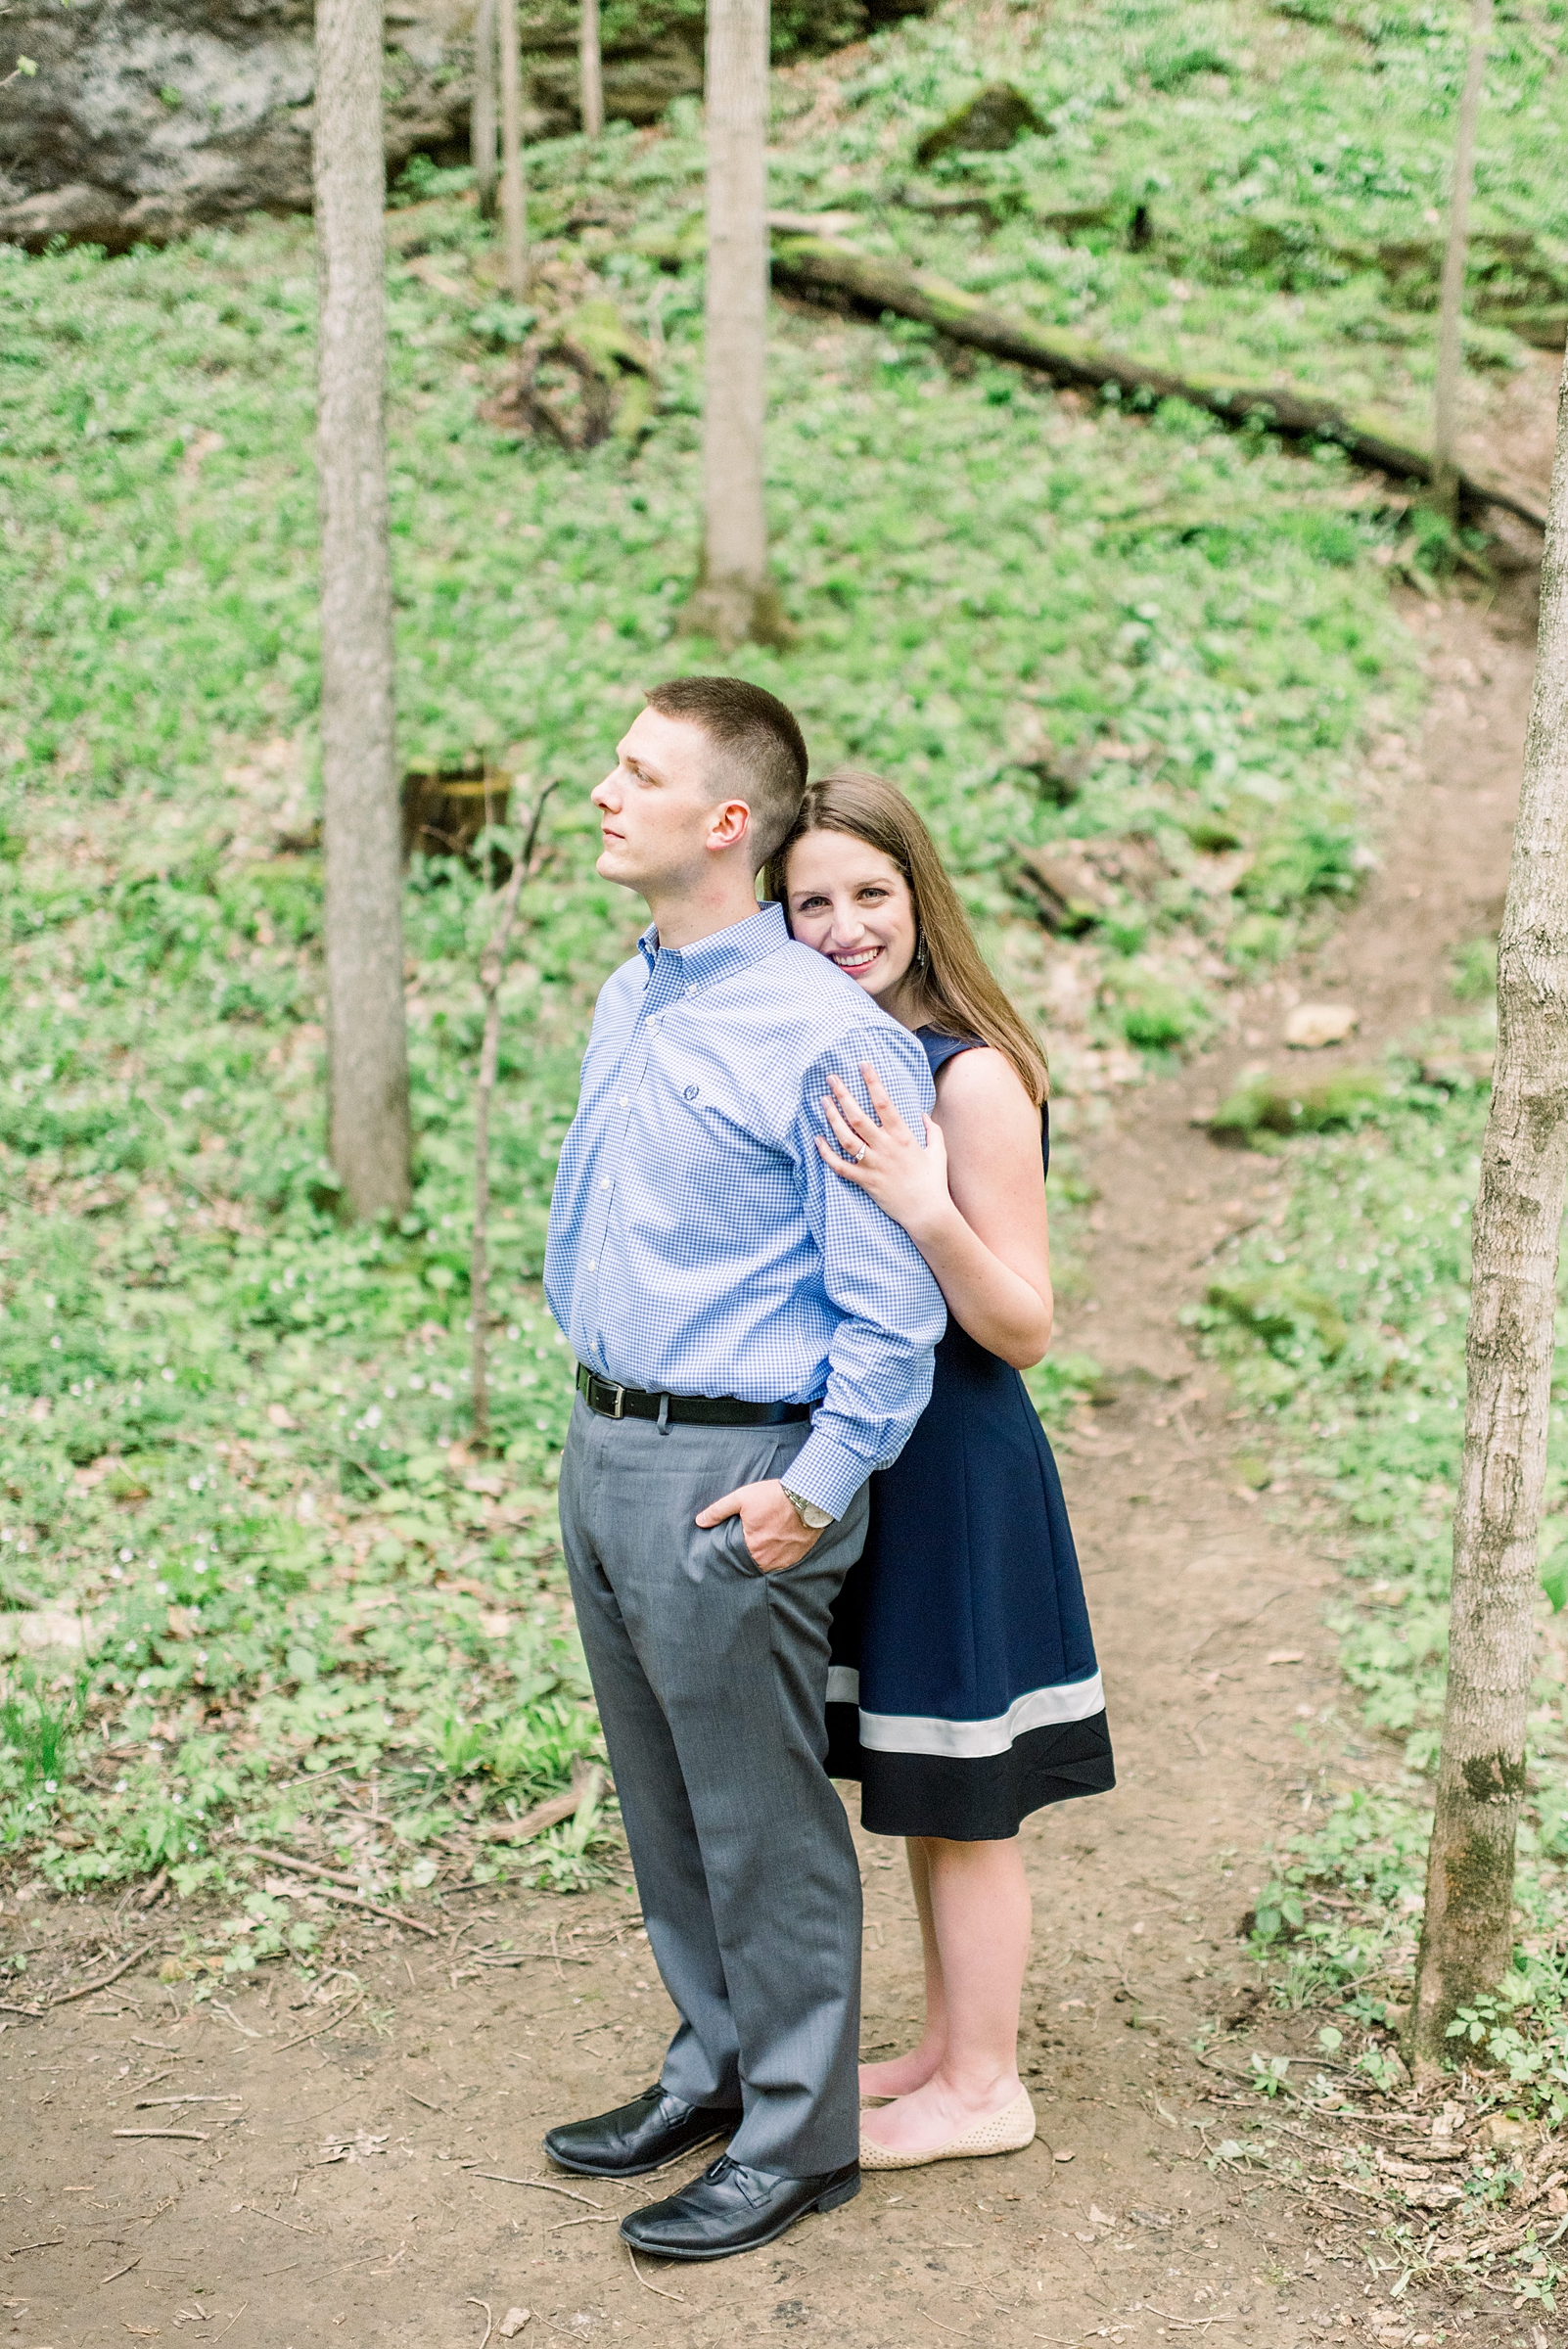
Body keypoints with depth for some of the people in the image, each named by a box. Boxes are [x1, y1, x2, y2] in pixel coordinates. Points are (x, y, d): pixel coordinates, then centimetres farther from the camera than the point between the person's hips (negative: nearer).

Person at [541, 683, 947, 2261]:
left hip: (735, 1479, -8)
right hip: (605, 1451, 9)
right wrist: (602, 1420, 18)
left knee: (762, 1819, 6)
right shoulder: (624, 1004, 9)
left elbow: (892, 1301, -17)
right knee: (663, 1802, 21)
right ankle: (712, 2068, 39)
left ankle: (797, 2134, 24)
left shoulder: (828, 1036, -18)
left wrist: (815, 1490, -18)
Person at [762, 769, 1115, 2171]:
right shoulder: (832, 1065, 6)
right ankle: (951, 2049, 35)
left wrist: (928, 1212, -33)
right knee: (918, 1790, 19)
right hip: (866, 1459, 8)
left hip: (957, 1465, -8)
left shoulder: (972, 1075, -18)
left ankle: (982, 2092, 22)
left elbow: (1025, 1329, -20)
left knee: (959, 1798, 5)